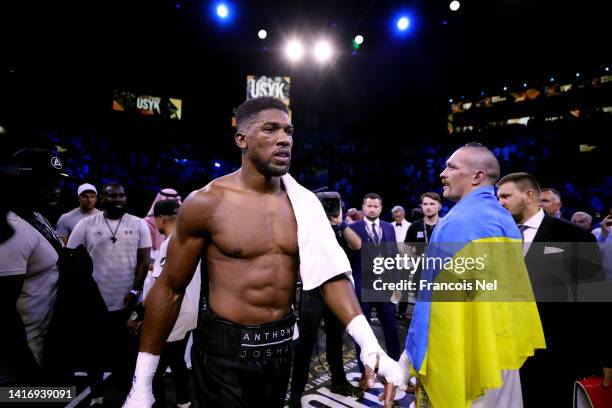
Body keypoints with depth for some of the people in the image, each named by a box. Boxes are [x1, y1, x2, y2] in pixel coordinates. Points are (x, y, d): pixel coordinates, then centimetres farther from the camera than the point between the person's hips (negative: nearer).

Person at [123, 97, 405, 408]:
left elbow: (330, 275, -6)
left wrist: (370, 345, -18)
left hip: (280, 348, 5)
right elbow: (170, 289, -7)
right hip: (225, 352, -4)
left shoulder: (303, 204, -4)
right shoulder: (206, 202, -13)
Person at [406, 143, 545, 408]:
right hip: (500, 348, 9)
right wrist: (511, 346, 22)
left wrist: (414, 357, -12)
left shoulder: (457, 221, -19)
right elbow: (515, 289, 14)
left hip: (463, 354, -8)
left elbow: (434, 296, -20)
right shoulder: (505, 219, 7)